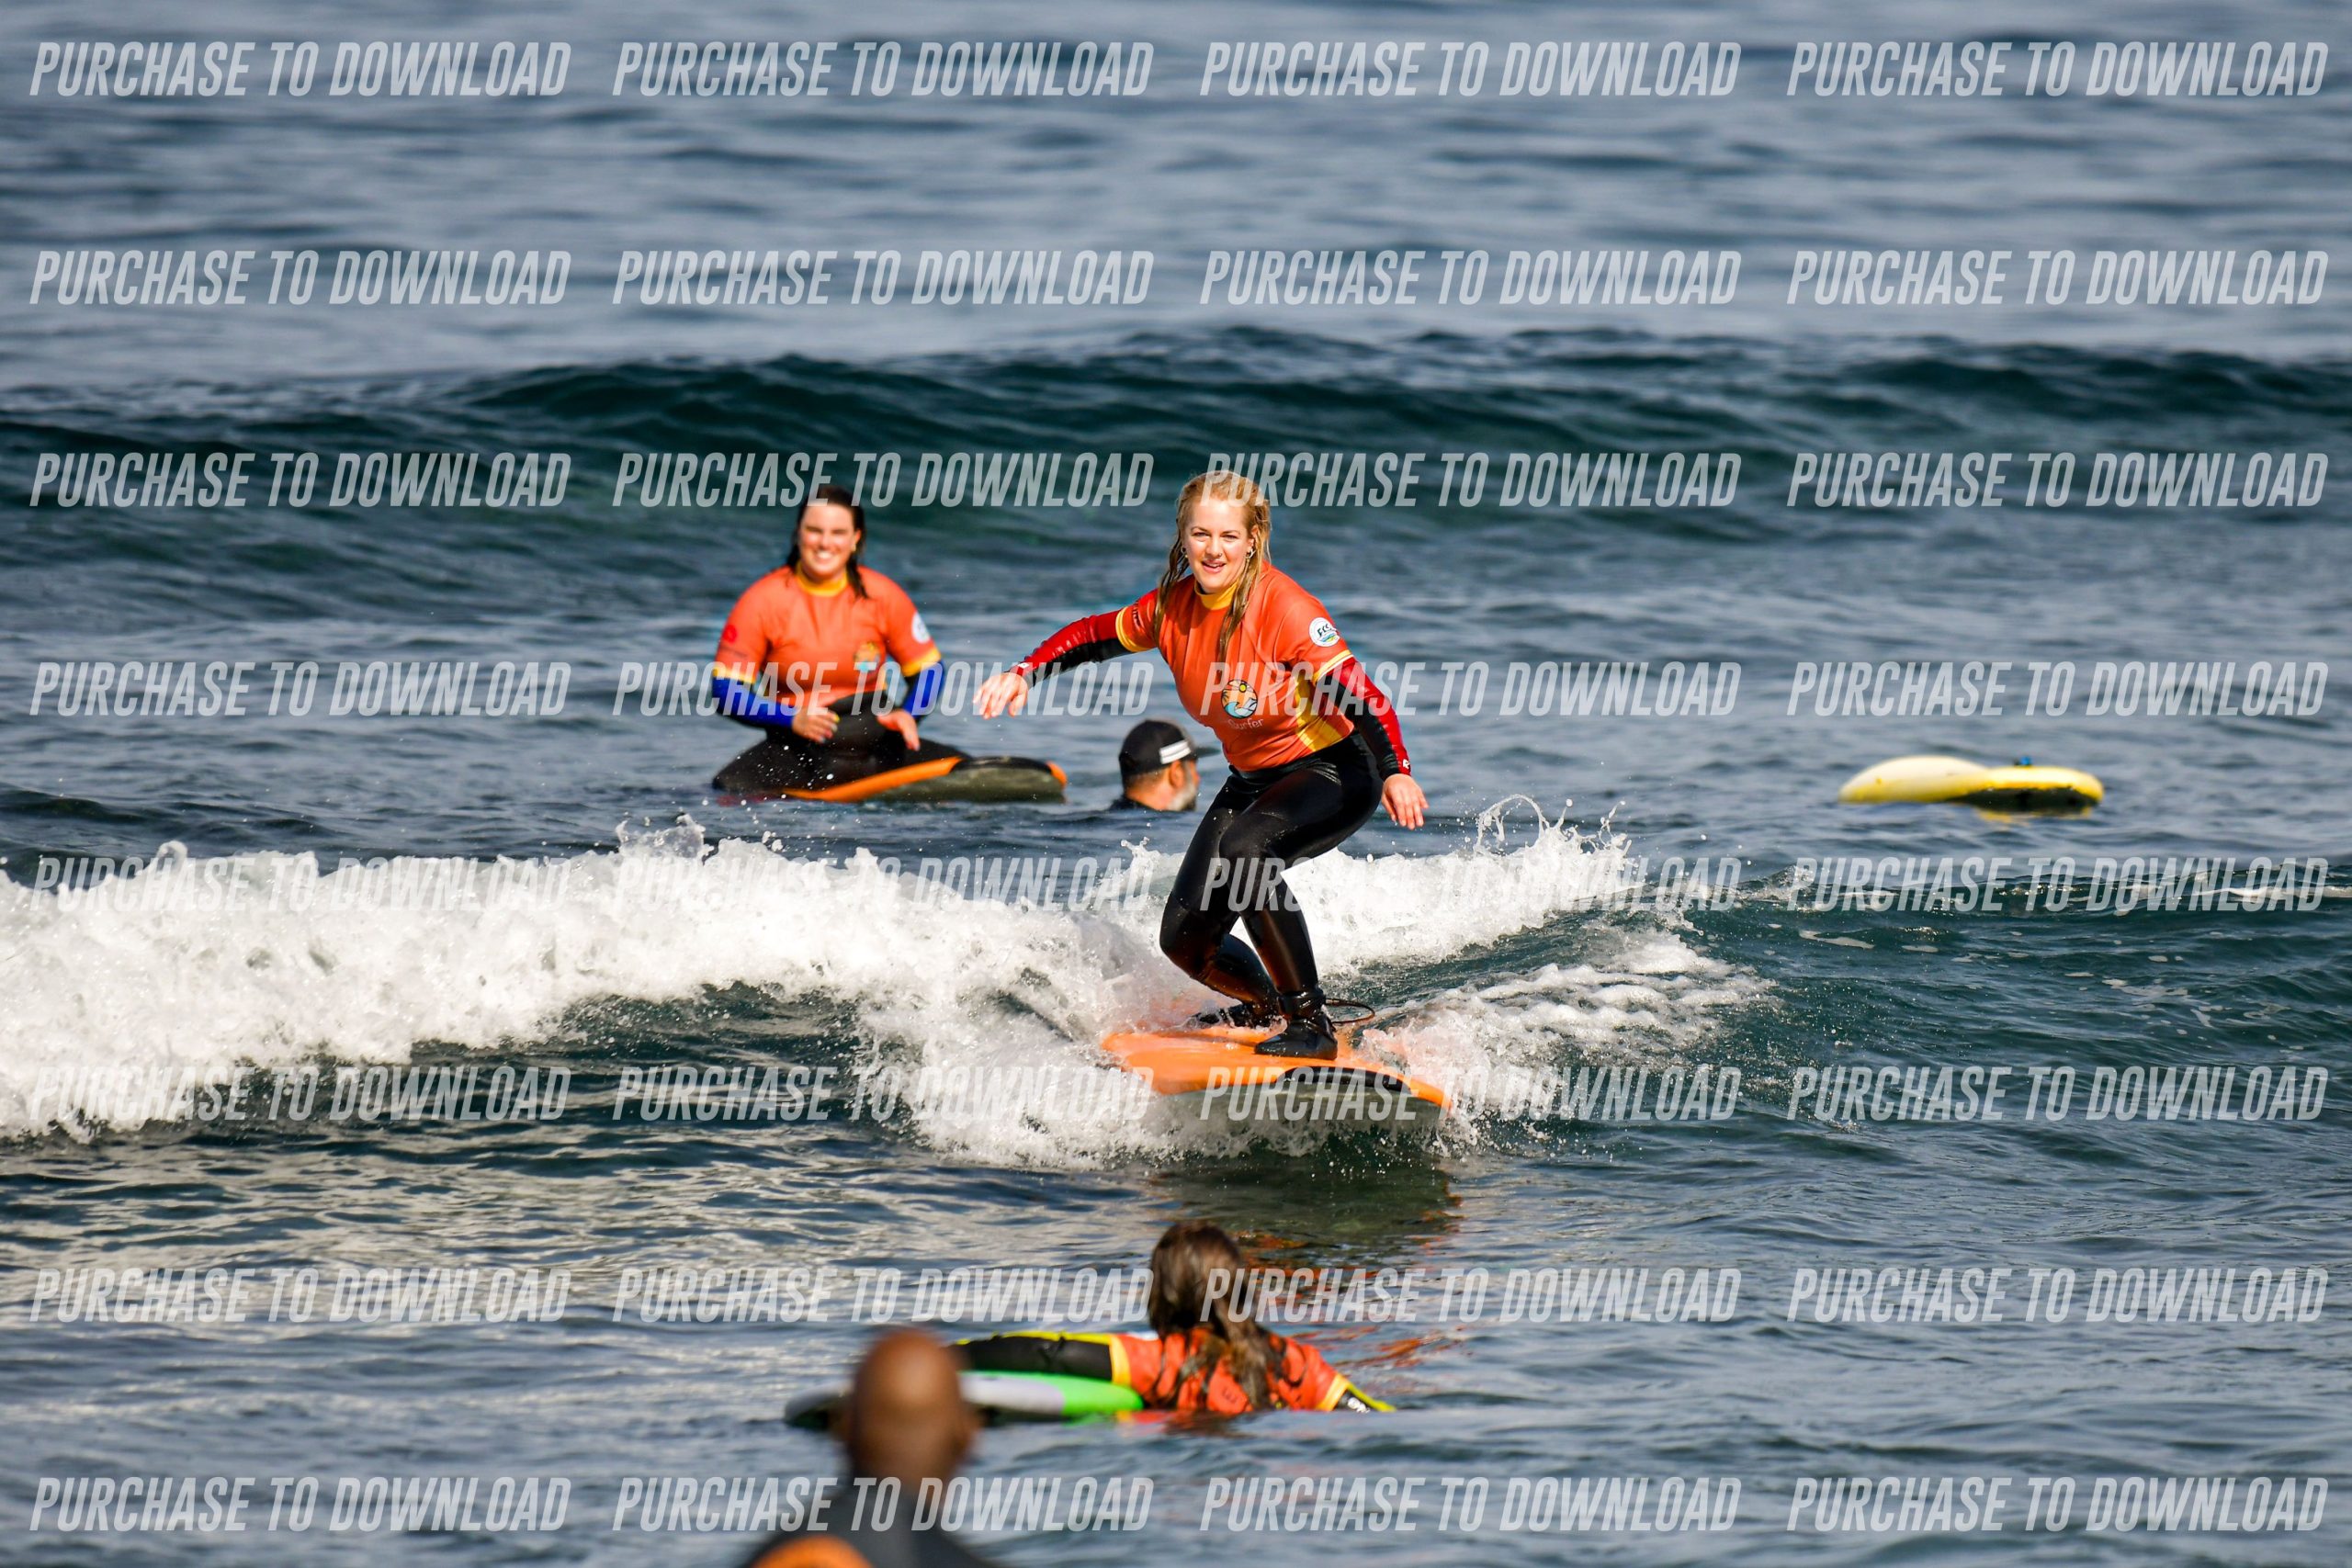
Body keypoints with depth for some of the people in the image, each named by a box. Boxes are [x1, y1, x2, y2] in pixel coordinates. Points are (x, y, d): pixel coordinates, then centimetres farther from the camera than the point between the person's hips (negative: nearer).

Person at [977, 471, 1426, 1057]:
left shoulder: (1285, 608, -24)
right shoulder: (1174, 607, -5)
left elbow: (1358, 694, -32)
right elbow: (1093, 636, 13)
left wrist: (1396, 774, -46)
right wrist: (1026, 673, -1)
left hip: (1332, 772, -7)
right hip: (1253, 781, 7)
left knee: (1242, 851, -37)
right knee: (1185, 941, 0)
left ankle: (1311, 1024, -26)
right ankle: (1266, 1007, 35)